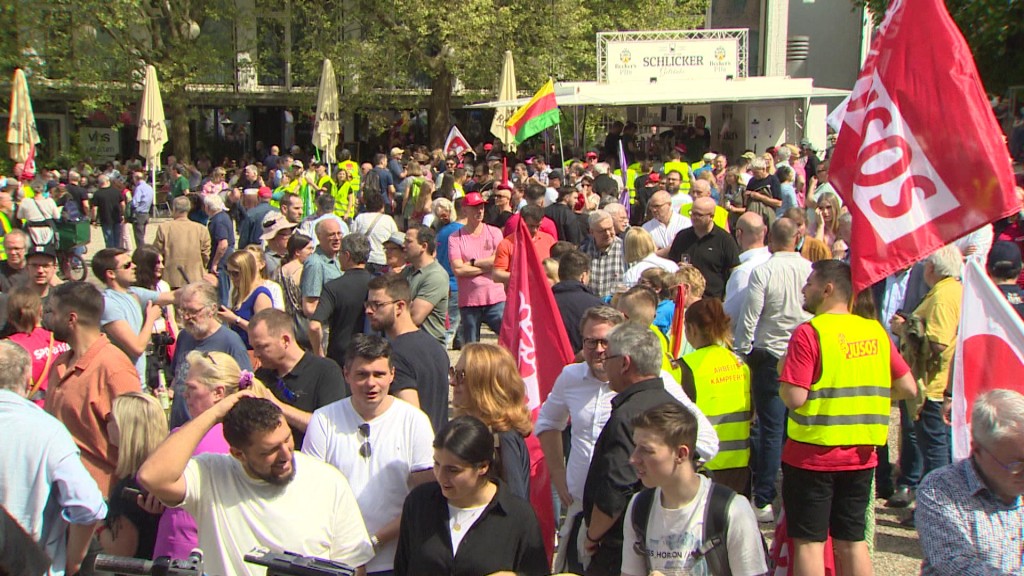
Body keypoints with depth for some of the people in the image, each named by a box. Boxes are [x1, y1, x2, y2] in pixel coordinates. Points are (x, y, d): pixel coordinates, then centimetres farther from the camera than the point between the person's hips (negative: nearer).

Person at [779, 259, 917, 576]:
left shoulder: (809, 333, -14)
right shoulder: (876, 331, 3)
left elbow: (794, 397, -21)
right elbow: (908, 388, 5)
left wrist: (782, 377, 0)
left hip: (812, 454, -5)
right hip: (862, 455, 5)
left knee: (809, 541, 5)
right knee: (853, 541, 15)